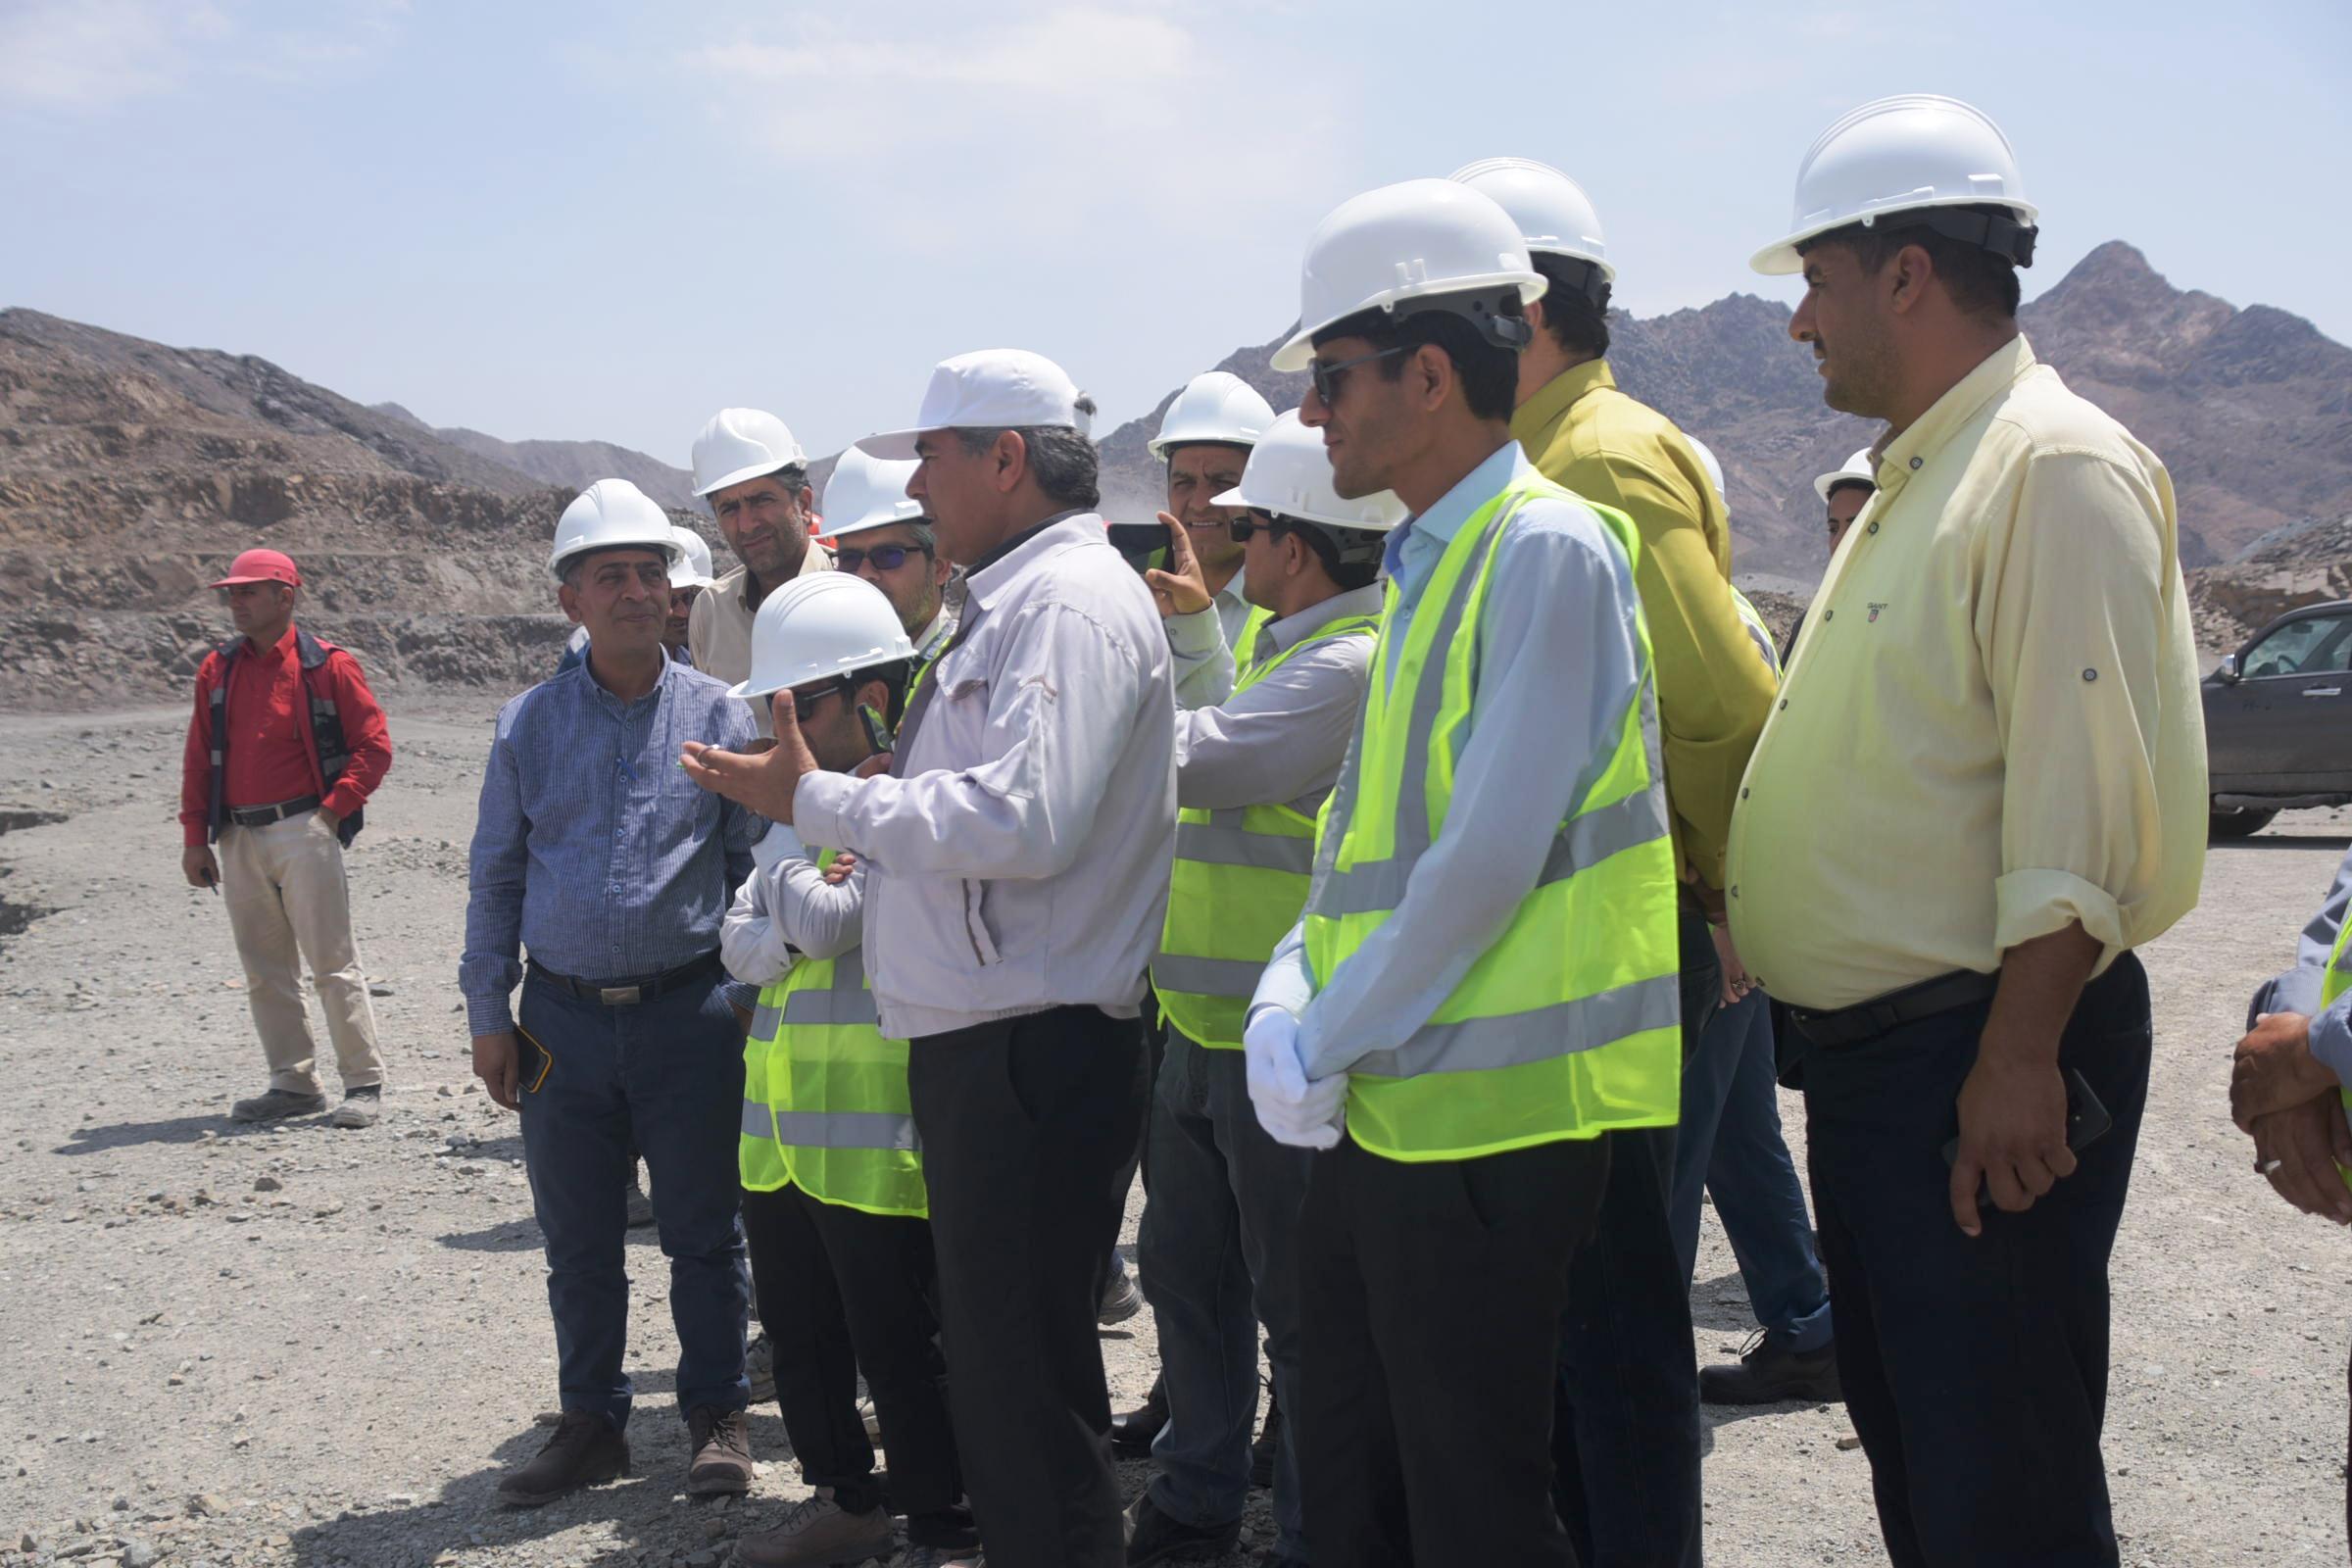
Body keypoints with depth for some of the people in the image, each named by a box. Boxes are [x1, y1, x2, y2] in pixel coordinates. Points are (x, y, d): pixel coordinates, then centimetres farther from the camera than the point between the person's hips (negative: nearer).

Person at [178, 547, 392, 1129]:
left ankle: (364, 1083, 1)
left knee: (332, 962, -6)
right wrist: (195, 837, 8)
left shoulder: (327, 665, -3)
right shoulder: (217, 670, 12)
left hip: (304, 833, -5)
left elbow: (374, 745, -3)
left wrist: (333, 811, -9)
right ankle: (293, 1084, 17)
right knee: (264, 971, 8)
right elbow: (198, 759, 14)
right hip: (239, 840, 5)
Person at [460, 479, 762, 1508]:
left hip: (688, 1010, -2)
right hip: (563, 1018, 2)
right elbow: (495, 876, 10)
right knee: (577, 1240, 11)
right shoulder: (528, 725, 5)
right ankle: (591, 1424, 25)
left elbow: (754, 865, 4)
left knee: (702, 1230, 6)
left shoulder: (719, 717, 0)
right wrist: (489, 1013, 7)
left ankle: (717, 1418, 21)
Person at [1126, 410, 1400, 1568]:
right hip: (1205, 1028, 11)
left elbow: (1191, 759, -23)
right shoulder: (1283, 645, 14)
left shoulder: (1354, 661, -20)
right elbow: (1218, 751, 21)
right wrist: (1192, 623, 15)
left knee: (1297, 1303, 2)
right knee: (1184, 1269, 20)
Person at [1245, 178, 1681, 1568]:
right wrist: (1287, 1007, 2)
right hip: (1377, 1114, 9)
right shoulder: (1424, 567, 14)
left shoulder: (1549, 546, -15)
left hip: (1489, 1119, -9)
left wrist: (1327, 1041, -12)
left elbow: (1489, 857, -21)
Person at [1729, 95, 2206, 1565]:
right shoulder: (1916, 478, 17)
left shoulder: (2057, 466, -14)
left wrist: (2019, 1058, -24)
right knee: (1904, 1431, 19)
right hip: (1867, 1048, 10)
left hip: (1984, 1058, -10)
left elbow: (2080, 796, -21)